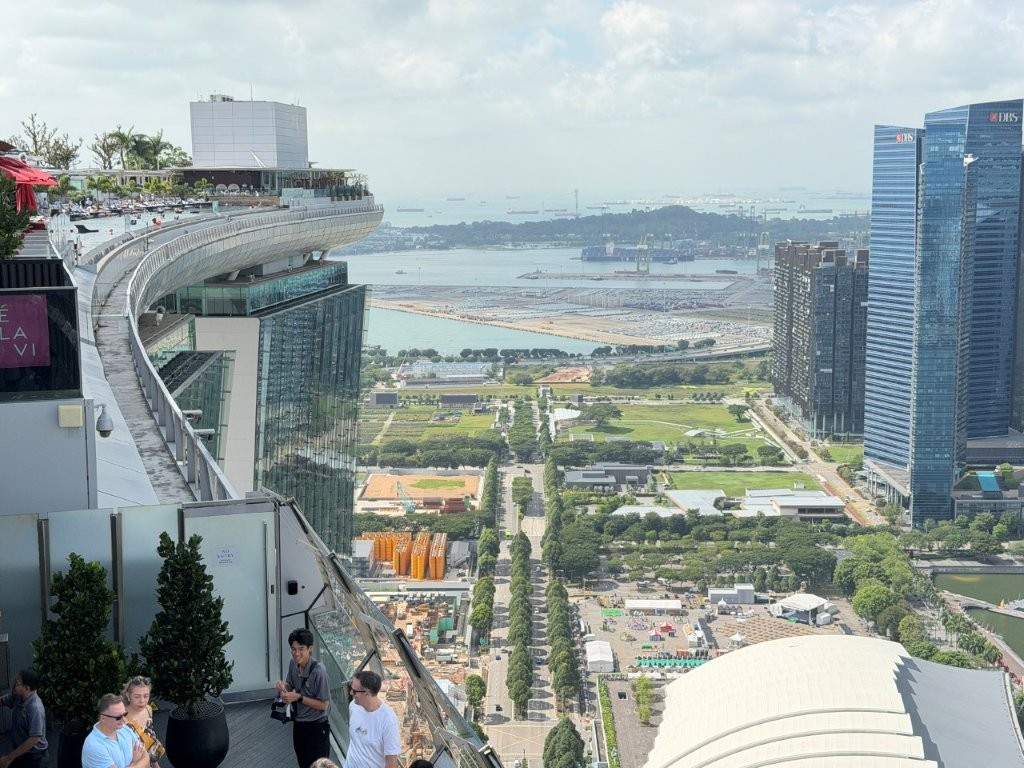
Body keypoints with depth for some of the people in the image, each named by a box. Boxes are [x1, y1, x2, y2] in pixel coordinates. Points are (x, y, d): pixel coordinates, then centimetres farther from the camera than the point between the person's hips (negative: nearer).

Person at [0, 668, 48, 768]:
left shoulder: (35, 708, -31)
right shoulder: (17, 697, -6)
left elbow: (33, 739, -30)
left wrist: (9, 758, -25)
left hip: (34, 757, -8)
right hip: (19, 752, 8)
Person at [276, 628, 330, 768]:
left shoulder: (318, 670, -26)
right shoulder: (293, 663, -5)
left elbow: (323, 704, -21)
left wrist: (298, 698, -27)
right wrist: (283, 686, -13)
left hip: (316, 727, -7)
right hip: (298, 724, 7)